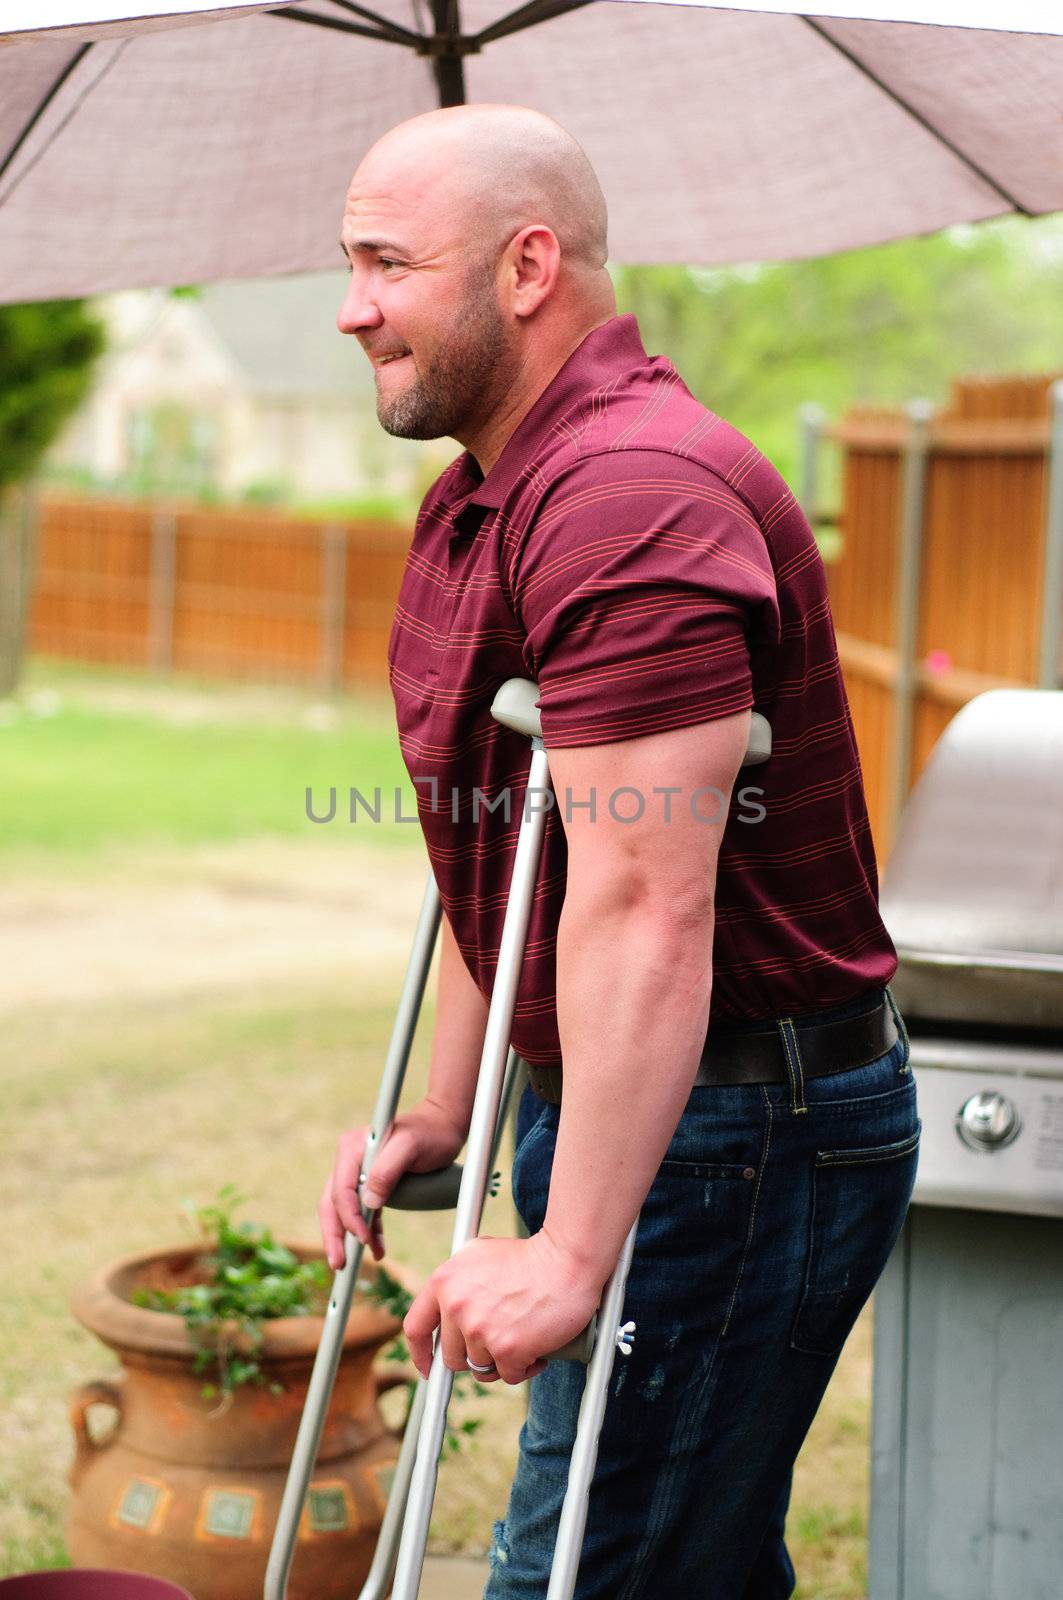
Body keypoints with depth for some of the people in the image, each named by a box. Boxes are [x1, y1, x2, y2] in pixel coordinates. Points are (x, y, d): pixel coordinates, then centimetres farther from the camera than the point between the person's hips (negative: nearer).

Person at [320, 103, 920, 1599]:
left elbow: (645, 908, -29)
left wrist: (570, 1253, -30)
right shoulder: (482, 496, 14)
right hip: (590, 1090, 11)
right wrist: (445, 1111, 17)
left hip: (732, 1123, -11)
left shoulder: (632, 490, -22)